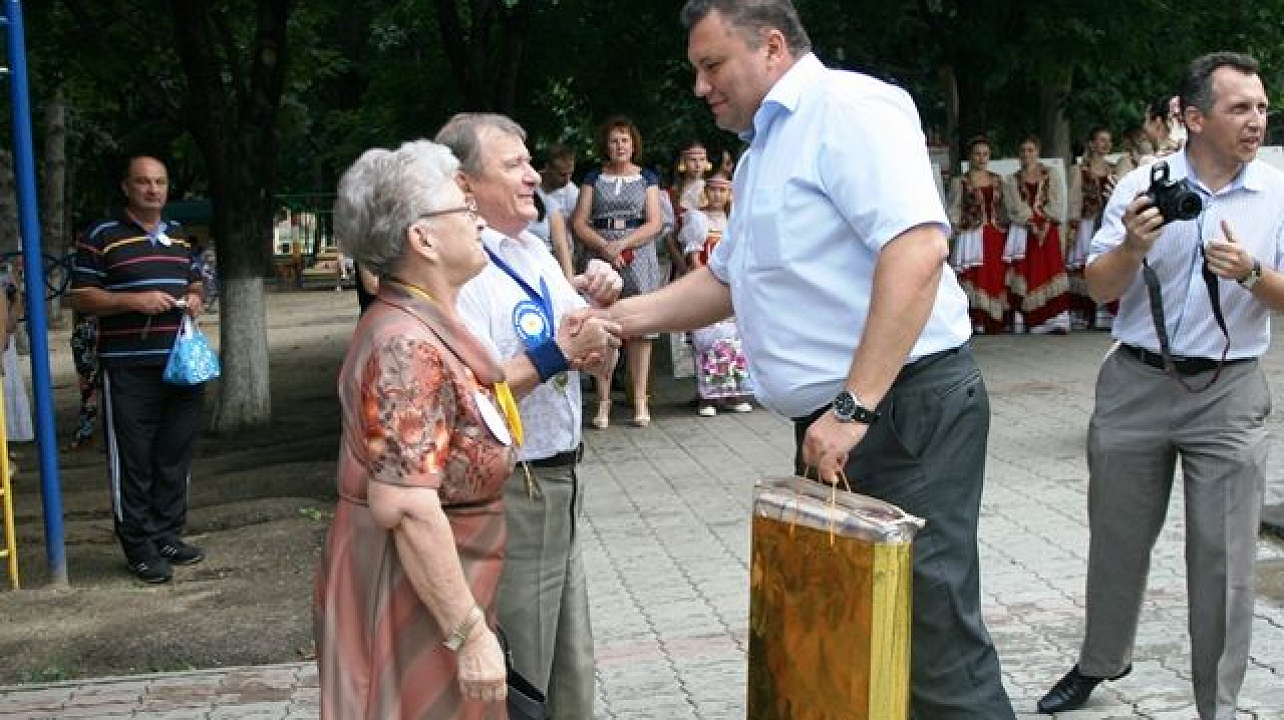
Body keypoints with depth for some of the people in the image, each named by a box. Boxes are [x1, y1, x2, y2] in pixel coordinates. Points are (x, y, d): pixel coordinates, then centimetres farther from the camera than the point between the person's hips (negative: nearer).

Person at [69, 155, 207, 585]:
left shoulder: (180, 235, 15)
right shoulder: (102, 237, -4)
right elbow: (80, 298, -6)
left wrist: (196, 299, 3)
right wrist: (134, 300, -19)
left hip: (183, 365, 6)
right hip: (129, 370, -6)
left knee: (176, 456, 11)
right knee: (133, 461, 0)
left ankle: (168, 535, 23)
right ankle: (138, 546, 8)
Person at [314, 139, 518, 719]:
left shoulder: (422, 326, 8)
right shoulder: (409, 345, -23)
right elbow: (405, 506, -28)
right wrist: (469, 632, -26)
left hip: (428, 588, 9)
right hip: (415, 599, -9)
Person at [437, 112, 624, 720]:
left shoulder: (536, 252, 10)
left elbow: (602, 366, 14)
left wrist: (600, 306, -4)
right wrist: (559, 351, -24)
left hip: (562, 481, 9)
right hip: (508, 492, -9)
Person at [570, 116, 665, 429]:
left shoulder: (647, 178, 11)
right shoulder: (593, 178, 12)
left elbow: (654, 223, 0)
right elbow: (578, 222, 3)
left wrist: (622, 244, -12)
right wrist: (605, 247, -12)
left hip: (639, 256, 0)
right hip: (600, 258, 1)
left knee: (639, 329, -3)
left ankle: (640, 400, 0)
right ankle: (603, 402, -2)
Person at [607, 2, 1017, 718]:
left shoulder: (848, 106, -11)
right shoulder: (762, 154, 20)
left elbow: (917, 248, -24)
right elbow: (725, 280, 31)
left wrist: (854, 409, -25)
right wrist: (622, 316, 19)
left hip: (908, 408, -10)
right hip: (830, 426, 10)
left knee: (936, 644, -6)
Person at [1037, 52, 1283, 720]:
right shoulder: (1142, 184, 0)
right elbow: (1099, 288, 0)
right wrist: (1133, 247, -19)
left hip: (1228, 394, -1)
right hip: (1137, 383, 1)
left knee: (1222, 557, -1)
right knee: (1117, 538, 14)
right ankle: (1100, 661, 35)